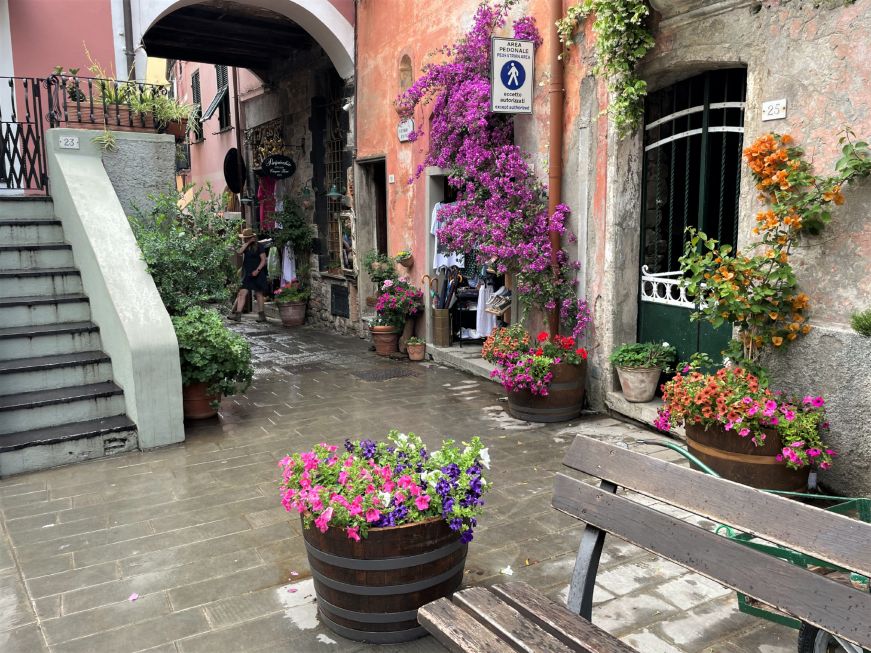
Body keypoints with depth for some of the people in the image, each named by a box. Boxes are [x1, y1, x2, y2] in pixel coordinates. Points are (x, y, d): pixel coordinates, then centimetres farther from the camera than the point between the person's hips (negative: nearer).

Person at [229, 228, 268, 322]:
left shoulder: (259, 246, -6)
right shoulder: (246, 247, 12)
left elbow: (263, 260, -10)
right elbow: (240, 252, -7)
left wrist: (257, 270, -19)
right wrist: (248, 243, -10)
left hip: (257, 274, -6)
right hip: (247, 274, 6)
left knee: (258, 294, 2)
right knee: (242, 293, -4)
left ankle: (262, 315, 10)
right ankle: (238, 314, -7)